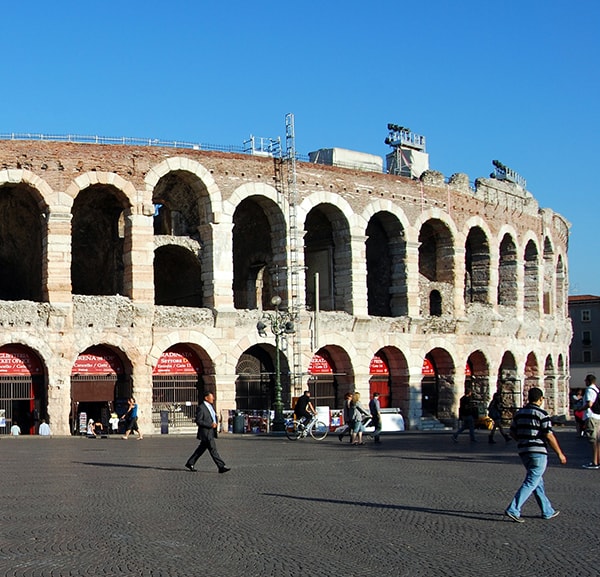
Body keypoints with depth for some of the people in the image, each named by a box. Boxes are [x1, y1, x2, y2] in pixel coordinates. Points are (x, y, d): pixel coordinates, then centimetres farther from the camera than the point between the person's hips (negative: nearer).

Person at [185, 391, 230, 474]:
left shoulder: (211, 406, 14)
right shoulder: (201, 407, -14)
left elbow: (215, 416, 28)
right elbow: (198, 421, -16)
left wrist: (216, 423, 7)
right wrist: (210, 425, -21)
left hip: (211, 432, 9)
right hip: (205, 432, -9)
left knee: (201, 449, 15)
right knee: (213, 449, -8)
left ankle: (190, 464, 25)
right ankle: (221, 467, -8)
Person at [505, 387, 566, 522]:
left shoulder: (519, 413, 9)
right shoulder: (542, 414, -10)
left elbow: (512, 433, 13)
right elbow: (549, 436, -13)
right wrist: (560, 453, -5)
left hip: (523, 452, 7)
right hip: (538, 452, -7)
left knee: (538, 482, 17)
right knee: (531, 483, -6)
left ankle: (547, 511, 24)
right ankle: (513, 510, -14)